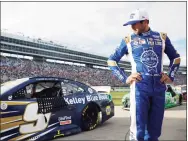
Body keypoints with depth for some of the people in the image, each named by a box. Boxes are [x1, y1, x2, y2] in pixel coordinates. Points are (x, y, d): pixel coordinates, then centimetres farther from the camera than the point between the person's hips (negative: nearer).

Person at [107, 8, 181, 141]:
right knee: (138, 130, -7)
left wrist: (171, 76, 9)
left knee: (154, 130, 10)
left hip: (159, 87, 3)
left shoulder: (162, 37, 10)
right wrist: (125, 78, -1)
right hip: (140, 87, -2)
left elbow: (176, 57, 23)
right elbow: (111, 60, 9)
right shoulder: (129, 40, 5)